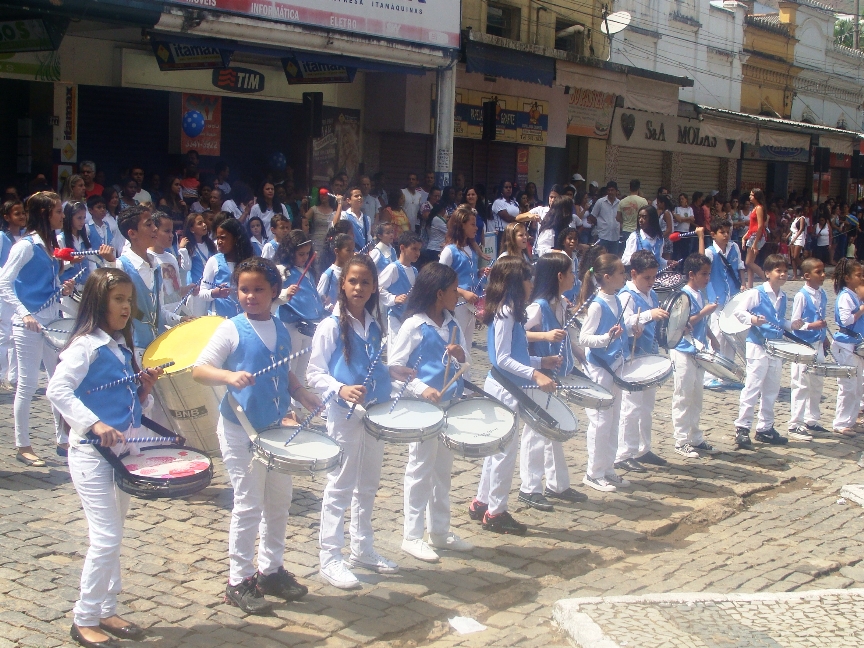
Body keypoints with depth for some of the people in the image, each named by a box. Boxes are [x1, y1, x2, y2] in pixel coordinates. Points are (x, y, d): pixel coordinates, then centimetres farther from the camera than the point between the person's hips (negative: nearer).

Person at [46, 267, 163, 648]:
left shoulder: (122, 347, 13)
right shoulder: (85, 345, -11)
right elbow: (57, 390, -24)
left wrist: (145, 388, -1)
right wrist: (94, 423, -31)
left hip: (123, 451, 8)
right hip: (92, 454, -8)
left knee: (113, 537, 14)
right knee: (106, 538, -8)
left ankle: (106, 611, 25)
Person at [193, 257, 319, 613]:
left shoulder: (280, 330, 7)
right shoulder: (231, 330, -11)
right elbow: (199, 369, -17)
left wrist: (301, 393, 0)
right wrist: (229, 376, -35)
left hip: (275, 428, 6)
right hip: (240, 431, -6)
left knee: (279, 501, 13)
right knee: (248, 505, -2)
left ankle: (271, 569, 28)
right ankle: (239, 581, 12)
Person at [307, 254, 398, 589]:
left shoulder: (374, 326, 8)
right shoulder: (330, 327, -10)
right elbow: (314, 374, -11)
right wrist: (341, 390, -27)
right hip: (344, 415, -6)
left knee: (367, 486, 16)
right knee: (339, 488, 0)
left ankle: (363, 548, 29)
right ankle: (330, 559, 7)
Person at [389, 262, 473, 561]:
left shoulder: (452, 324, 8)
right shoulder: (414, 326, -12)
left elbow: (465, 362, 12)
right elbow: (394, 367, -12)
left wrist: (460, 355, -11)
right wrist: (422, 389, -23)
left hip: (450, 405, 7)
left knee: (443, 470, 14)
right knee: (420, 470, 1)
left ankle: (440, 531, 25)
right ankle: (412, 536, 11)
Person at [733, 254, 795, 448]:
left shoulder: (783, 297, 12)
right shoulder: (756, 293, -10)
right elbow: (739, 312, -14)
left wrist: (791, 326, 7)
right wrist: (752, 319, -30)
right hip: (758, 346, -8)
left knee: (771, 390, 12)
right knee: (752, 388, -8)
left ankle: (765, 428, 21)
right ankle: (742, 428, -2)